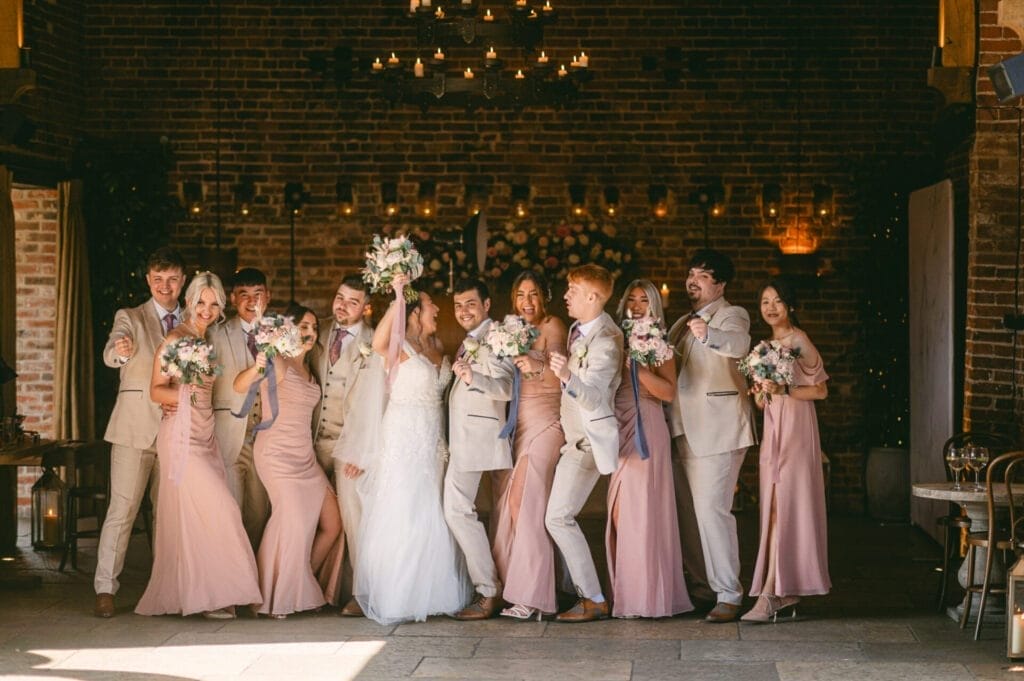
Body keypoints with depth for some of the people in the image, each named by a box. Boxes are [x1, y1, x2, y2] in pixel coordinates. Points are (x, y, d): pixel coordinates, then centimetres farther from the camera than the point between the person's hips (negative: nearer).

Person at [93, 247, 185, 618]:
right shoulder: (130, 318, 1)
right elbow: (110, 354, -19)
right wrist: (121, 350, -42)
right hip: (136, 428, -4)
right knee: (122, 509, -8)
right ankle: (105, 589, -6)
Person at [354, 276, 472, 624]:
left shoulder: (437, 348, 12)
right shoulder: (401, 348, -10)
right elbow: (378, 343, -32)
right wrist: (398, 300, -32)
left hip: (432, 442, 7)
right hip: (403, 441, -7)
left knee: (432, 517, 9)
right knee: (400, 519, -3)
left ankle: (430, 592, 18)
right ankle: (396, 598, 3)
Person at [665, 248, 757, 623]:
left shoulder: (731, 315, -5)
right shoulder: (683, 323, 20)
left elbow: (739, 343, -29)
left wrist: (710, 335, -50)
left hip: (717, 429, -8)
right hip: (684, 430, 8)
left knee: (711, 509, -15)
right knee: (687, 510, 11)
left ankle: (728, 595, -12)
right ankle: (703, 583, 23)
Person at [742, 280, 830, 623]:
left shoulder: (798, 340, -7)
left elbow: (821, 390, -8)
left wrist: (784, 390, -17)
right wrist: (760, 393, 0)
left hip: (795, 428, -8)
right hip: (772, 429, 8)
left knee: (783, 507, -11)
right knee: (776, 510, 5)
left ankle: (770, 594, -15)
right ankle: (786, 594, 8)